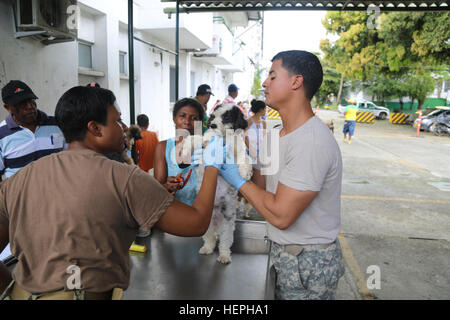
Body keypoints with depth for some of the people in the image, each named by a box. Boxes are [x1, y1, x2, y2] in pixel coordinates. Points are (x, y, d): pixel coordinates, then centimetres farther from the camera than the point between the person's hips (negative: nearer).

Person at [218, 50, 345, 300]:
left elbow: (280, 215, -28)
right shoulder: (279, 135, 6)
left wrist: (239, 180, -17)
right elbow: (263, 188, 6)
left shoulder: (311, 143, -27)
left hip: (309, 263, -8)